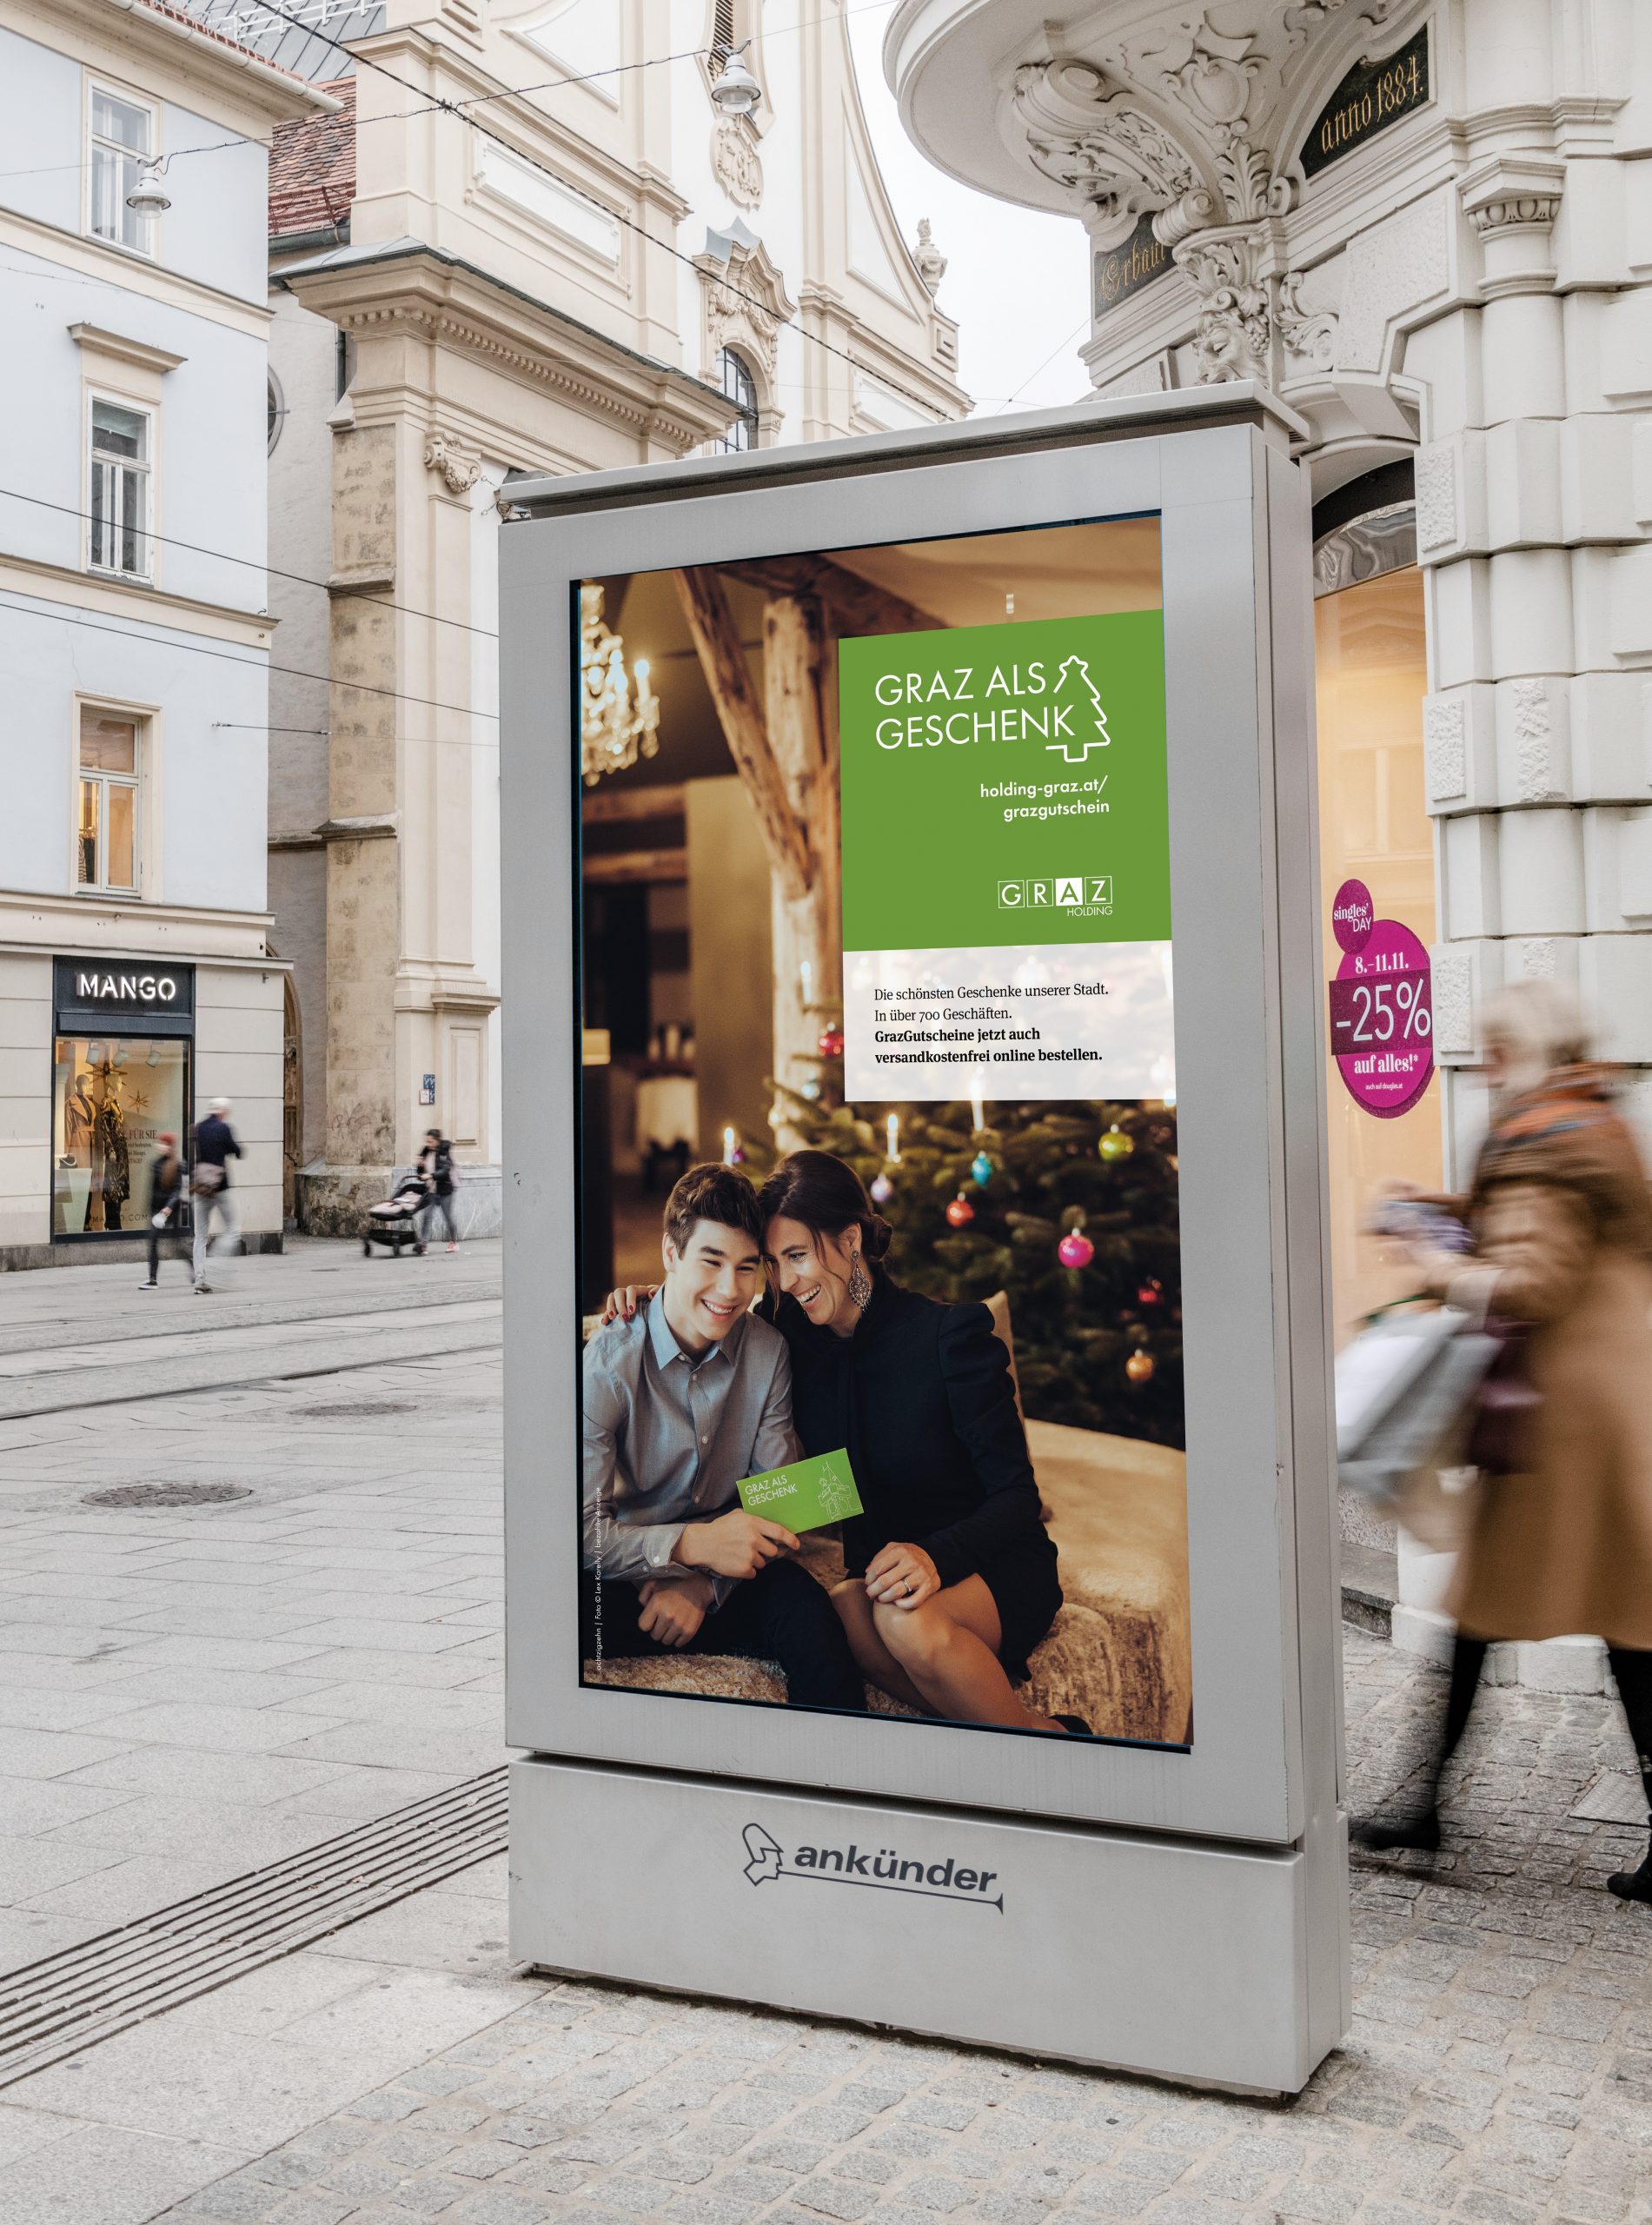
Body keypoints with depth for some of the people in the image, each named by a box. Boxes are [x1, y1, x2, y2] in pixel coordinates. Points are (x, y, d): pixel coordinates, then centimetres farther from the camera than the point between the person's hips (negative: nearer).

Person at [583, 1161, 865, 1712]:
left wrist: (703, 1583, -17)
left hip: (722, 1575, 3)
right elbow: (584, 1530, -17)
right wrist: (692, 1544, -33)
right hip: (620, 1579, -2)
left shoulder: (768, 1351, 0)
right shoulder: (608, 1362, -12)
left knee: (803, 1607, -31)